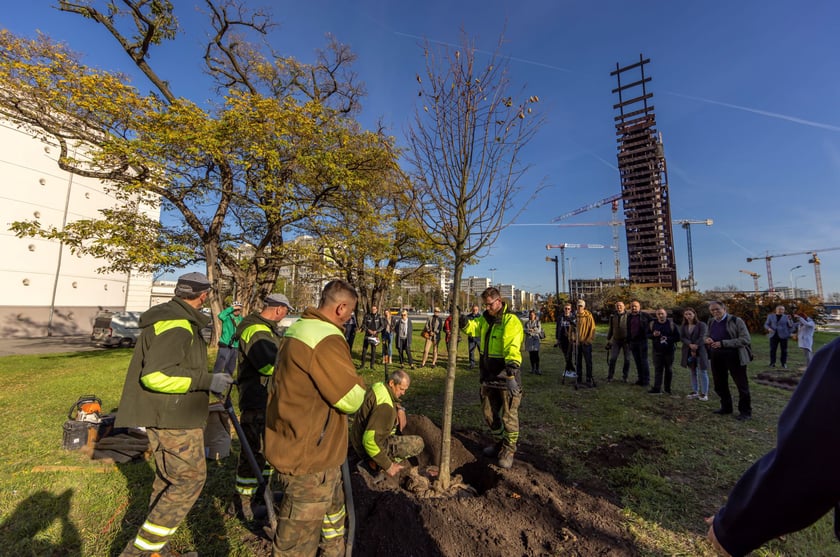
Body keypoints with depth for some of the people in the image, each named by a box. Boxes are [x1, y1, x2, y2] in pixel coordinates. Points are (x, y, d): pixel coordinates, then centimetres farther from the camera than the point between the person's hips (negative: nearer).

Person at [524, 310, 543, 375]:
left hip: (535, 339, -3)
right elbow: (525, 330, 0)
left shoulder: (537, 322, 6)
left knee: (536, 355, -10)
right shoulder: (527, 323, 14)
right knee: (531, 355, 6)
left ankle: (537, 369, -6)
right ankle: (533, 368, 15)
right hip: (529, 340, 3)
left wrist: (531, 330, -13)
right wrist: (533, 330, -14)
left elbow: (539, 330, -7)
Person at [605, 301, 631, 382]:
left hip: (626, 340, -2)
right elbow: (611, 329, 13)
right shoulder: (613, 316, 5)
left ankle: (624, 377, 21)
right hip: (616, 340, 2)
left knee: (627, 359, 5)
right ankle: (609, 377, 6)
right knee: (612, 359, -1)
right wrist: (608, 340, 12)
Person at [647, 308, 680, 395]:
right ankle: (656, 388, 0)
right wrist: (653, 335, -14)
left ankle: (667, 389, 24)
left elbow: (677, 337, -4)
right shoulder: (652, 324, 2)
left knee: (669, 370, 10)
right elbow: (647, 335, 7)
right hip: (657, 351, 1)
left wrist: (668, 339, -19)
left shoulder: (671, 324, -4)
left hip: (669, 351, 0)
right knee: (658, 369, 0)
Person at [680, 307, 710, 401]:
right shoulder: (683, 326, 9)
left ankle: (704, 393, 6)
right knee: (693, 372, 11)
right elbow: (682, 338, 0)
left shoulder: (701, 324, -3)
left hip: (700, 351, -4)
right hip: (688, 352, 4)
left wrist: (695, 347, -13)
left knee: (702, 372, -2)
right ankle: (695, 392, 19)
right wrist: (690, 345, -17)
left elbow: (702, 337, -10)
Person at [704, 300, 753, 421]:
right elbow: (706, 336, 20)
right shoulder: (711, 322, 8)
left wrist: (723, 343, -23)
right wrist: (706, 339, -5)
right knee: (719, 384, 15)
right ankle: (726, 407, 32)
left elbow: (746, 339, -16)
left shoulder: (736, 321, -10)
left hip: (734, 357, -6)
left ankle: (745, 411, 21)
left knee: (742, 385, 7)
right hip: (716, 357, 6)